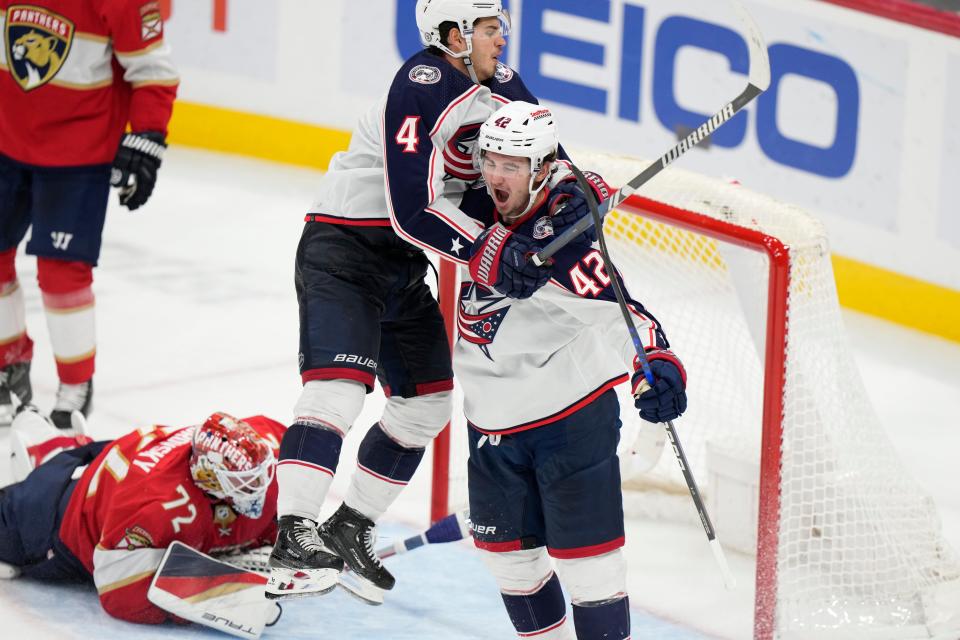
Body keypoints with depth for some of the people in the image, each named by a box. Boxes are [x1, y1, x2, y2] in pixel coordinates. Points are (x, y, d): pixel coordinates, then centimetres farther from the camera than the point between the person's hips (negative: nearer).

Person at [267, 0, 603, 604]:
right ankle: (295, 542, -31)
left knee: (428, 399, 13)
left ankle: (350, 531, 24)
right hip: (343, 250, -10)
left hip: (405, 264, 10)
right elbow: (412, 208, -31)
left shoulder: (502, 86, 4)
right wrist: (496, 254, -36)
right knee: (338, 385, -24)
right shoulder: (422, 85, -24)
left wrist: (571, 190, -11)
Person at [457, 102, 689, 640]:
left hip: (572, 420, -8)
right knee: (507, 549, 16)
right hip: (494, 423, 8)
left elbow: (621, 312, -32)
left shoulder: (559, 241, -25)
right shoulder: (486, 217, -2)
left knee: (584, 554, -4)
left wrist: (660, 367, -45)